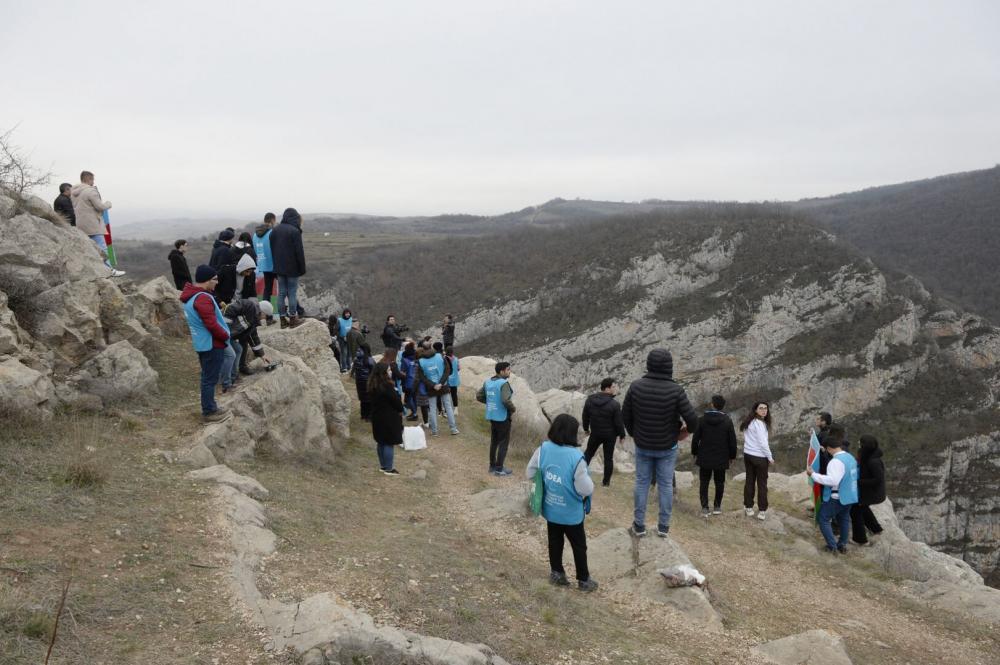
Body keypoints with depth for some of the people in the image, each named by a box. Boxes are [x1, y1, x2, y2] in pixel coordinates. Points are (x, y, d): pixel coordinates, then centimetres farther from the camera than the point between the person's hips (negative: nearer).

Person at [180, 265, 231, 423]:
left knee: (207, 377, 18)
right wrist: (226, 336, -10)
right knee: (210, 379, -1)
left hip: (202, 343, 10)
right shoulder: (202, 299, -24)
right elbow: (212, 325, -25)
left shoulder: (190, 295, 9)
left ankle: (210, 408, 29)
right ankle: (209, 413, 6)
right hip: (212, 345, -10)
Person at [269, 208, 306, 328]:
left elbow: (272, 250, 13)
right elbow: (299, 251, -14)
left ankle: (283, 319, 10)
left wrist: (276, 265, 18)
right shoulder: (295, 231, -14)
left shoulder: (275, 230, 8)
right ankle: (293, 319, 3)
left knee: (281, 293, 8)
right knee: (292, 293, 0)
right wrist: (302, 268, -7)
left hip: (279, 267, 6)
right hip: (292, 268, -6)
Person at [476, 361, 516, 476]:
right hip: (503, 417, -8)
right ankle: (499, 469, 8)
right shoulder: (504, 383, -21)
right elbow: (506, 400, -32)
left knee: (494, 441, 19)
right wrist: (513, 409, -14)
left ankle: (492, 465, 28)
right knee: (504, 442, 4)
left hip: (492, 416, 8)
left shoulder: (488, 382, 3)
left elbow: (479, 396, 8)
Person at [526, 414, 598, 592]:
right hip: (571, 513, -4)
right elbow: (586, 489, -24)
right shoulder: (576, 458, -29)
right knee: (579, 545, 16)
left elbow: (529, 474, -2)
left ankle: (556, 573, 37)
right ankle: (583, 580, 29)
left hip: (550, 509, 4)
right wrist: (586, 478, -4)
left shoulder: (543, 449, -14)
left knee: (555, 541, 23)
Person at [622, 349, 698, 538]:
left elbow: (625, 415, -4)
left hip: (643, 446, 1)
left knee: (642, 483, 14)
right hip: (667, 447, -1)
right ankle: (663, 526, 20)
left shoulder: (636, 387, -14)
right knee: (666, 485, 12)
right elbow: (692, 419, -18)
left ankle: (639, 525, 20)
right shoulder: (675, 390, -19)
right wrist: (690, 429, 6)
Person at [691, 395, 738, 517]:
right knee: (719, 483, 14)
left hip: (704, 458, 0)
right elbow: (732, 441, -3)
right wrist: (732, 456, 9)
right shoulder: (727, 421, -6)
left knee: (704, 483, 6)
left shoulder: (702, 419, -6)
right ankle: (717, 507, 19)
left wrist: (695, 453, 10)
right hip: (721, 459, 0)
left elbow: (695, 438, -3)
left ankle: (704, 507, -2)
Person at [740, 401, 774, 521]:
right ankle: (762, 510, 7)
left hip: (747, 454, 7)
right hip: (759, 457, -7)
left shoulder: (749, 422, 9)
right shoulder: (759, 423, -16)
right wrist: (770, 458, -8)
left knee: (749, 481, 13)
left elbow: (748, 439, 6)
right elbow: (763, 443, -17)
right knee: (761, 483, 3)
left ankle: (748, 507, 18)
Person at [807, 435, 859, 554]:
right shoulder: (851, 457, 7)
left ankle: (832, 546, 2)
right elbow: (854, 476, 19)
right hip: (850, 496, 9)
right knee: (844, 520, 23)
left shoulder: (836, 461, -24)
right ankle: (843, 545, 30)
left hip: (837, 497, -9)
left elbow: (832, 480, -32)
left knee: (824, 520, 4)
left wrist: (813, 474, -29)